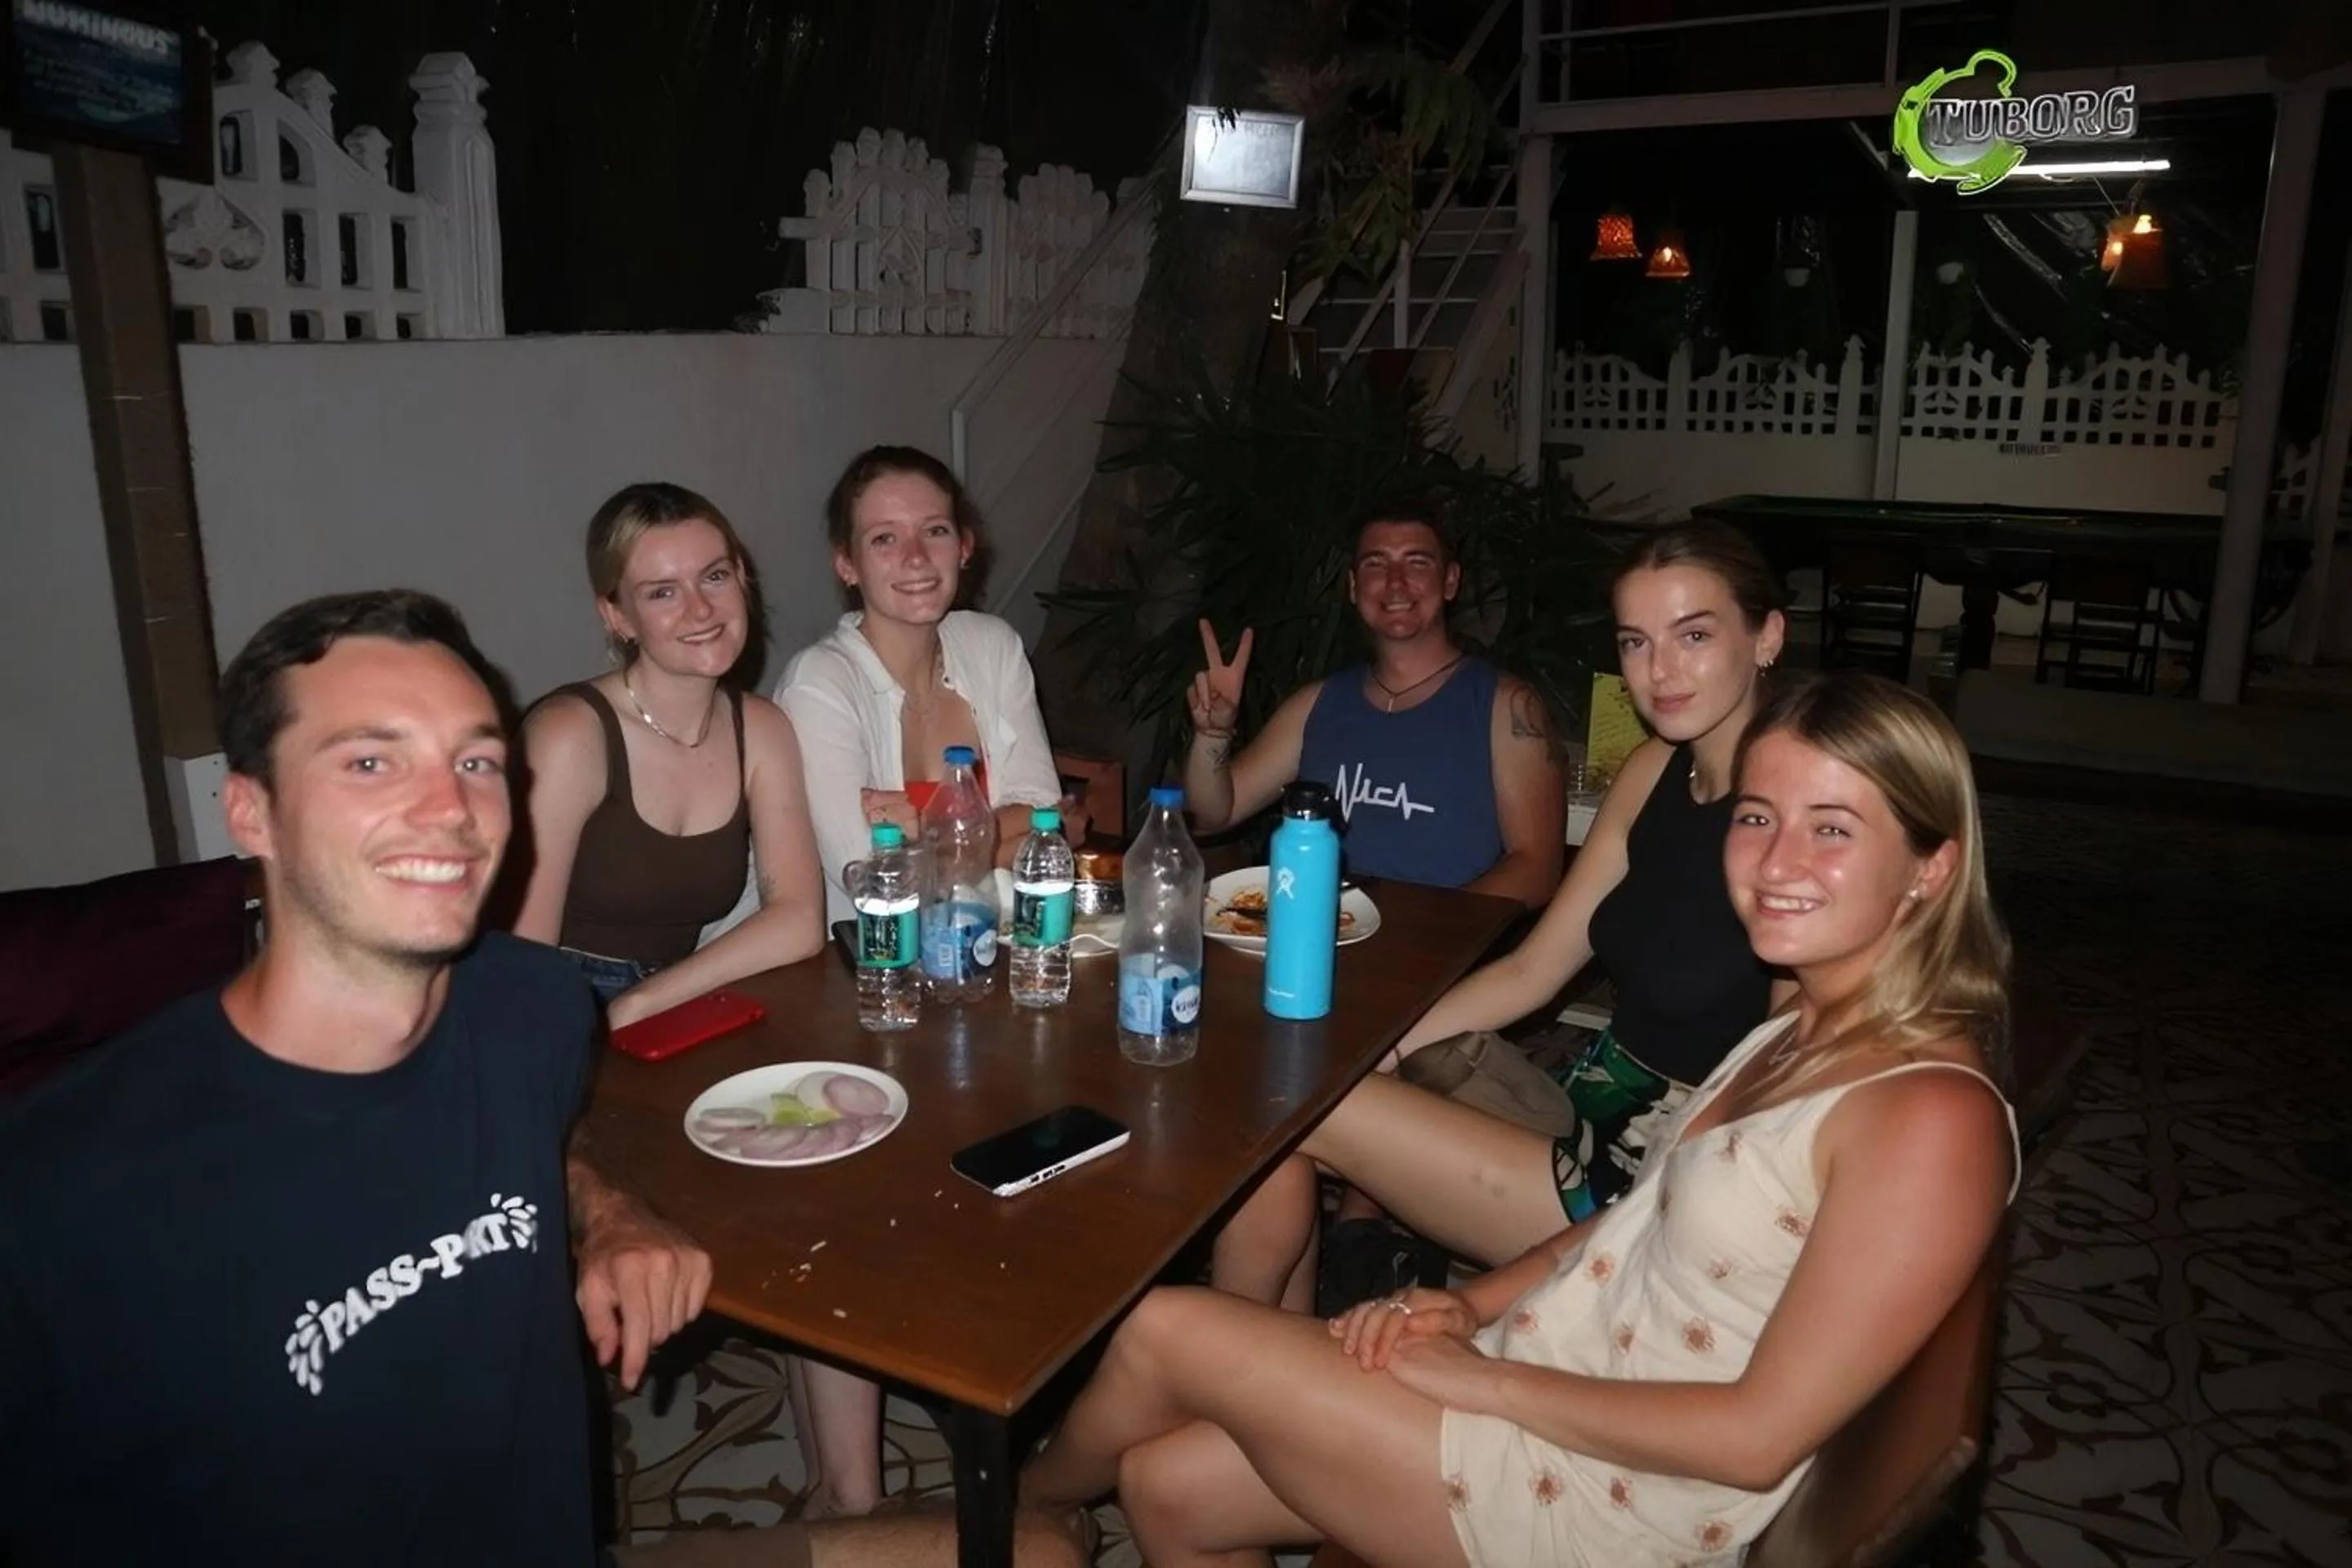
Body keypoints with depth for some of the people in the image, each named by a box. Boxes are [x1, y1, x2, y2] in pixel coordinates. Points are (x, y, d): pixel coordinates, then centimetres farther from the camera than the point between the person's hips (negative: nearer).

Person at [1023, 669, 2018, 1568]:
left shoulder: (1931, 1118, -23)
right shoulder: (1802, 1029, 5)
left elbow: (1760, 1436, -23)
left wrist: (1484, 1378, -16)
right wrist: (1472, 1305, 0)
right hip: (1532, 1376, 7)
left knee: (1162, 1332, -2)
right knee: (1169, 1484, 5)